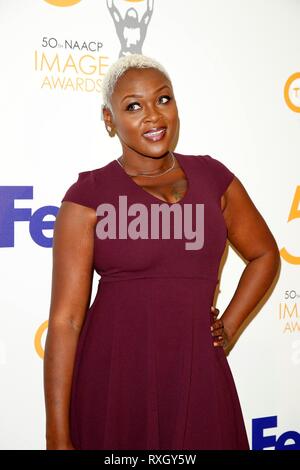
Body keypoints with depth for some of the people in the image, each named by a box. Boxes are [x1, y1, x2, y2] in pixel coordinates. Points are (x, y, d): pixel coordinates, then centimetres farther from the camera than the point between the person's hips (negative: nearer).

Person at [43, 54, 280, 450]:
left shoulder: (212, 176, 5)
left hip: (197, 375, 3)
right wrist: (58, 436, -11)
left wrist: (228, 327, 8)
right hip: (113, 374, -3)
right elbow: (65, 319, -9)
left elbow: (265, 255, 19)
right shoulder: (89, 195, -5)